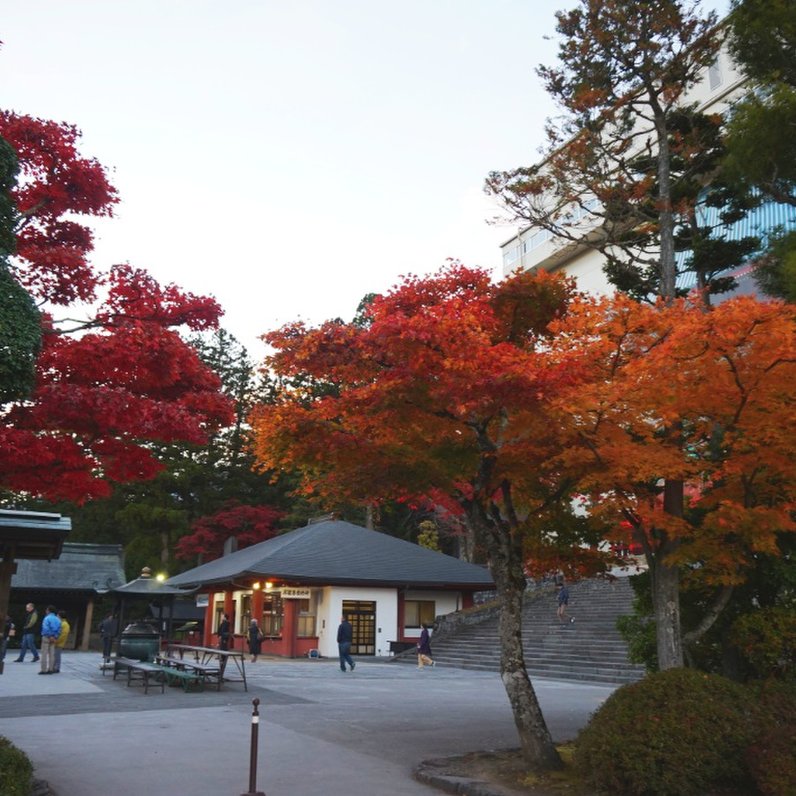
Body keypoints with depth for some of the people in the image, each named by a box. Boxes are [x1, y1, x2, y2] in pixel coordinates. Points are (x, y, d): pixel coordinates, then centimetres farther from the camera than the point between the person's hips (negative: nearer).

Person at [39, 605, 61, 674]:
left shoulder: (47, 618, -11)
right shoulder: (57, 619, 8)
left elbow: (46, 629, -20)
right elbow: (59, 630, 3)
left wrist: (50, 636, -12)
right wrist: (55, 637, 0)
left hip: (46, 637, -6)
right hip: (53, 638, 6)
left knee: (44, 654, -1)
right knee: (52, 654, 9)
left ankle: (44, 669, -3)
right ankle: (51, 669, 10)